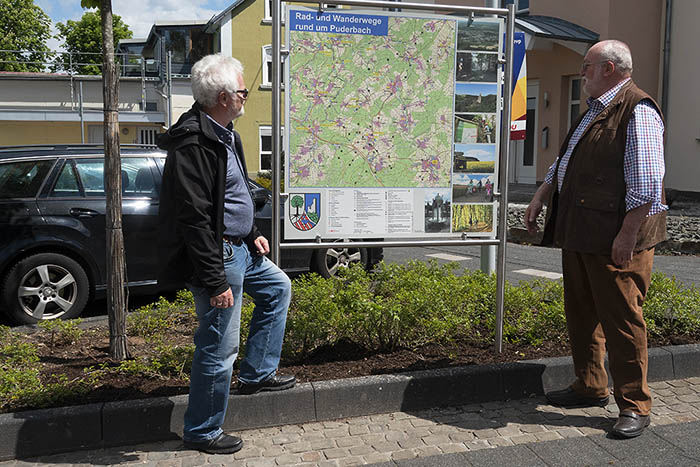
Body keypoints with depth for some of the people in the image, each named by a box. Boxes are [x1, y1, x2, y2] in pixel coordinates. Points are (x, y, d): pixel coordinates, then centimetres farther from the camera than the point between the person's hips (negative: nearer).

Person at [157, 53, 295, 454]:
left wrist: (253, 234, 21)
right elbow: (195, 219, -26)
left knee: (278, 288, 26)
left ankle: (257, 374, 33)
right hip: (217, 256, -11)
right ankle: (202, 433, 16)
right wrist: (215, 281, -25)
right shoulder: (193, 144, -23)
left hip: (239, 248, 11)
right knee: (219, 348, -1)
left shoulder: (224, 134, 10)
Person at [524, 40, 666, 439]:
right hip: (579, 233, 10)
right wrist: (541, 196, 22)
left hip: (615, 240, -10)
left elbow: (646, 182, -20)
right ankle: (590, 388, 32)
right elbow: (565, 162, 28)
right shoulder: (595, 111, 18)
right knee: (581, 312, 16)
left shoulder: (638, 111, -13)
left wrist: (627, 236, -22)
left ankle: (635, 406, 11)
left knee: (621, 319, -2)